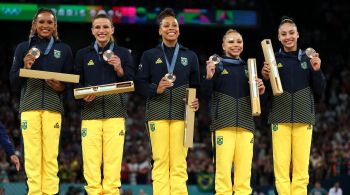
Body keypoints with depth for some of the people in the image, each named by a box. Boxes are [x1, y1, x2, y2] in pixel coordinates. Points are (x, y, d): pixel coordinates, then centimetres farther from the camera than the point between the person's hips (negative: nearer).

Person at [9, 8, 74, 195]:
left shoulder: (64, 49, 14)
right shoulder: (23, 48, 13)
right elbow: (13, 81, 9)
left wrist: (62, 87, -9)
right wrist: (25, 68, -9)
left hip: (53, 106, 0)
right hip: (29, 105, 0)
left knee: (50, 155, -7)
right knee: (32, 154, -7)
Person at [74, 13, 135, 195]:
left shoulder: (123, 53, 12)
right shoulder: (83, 54, 14)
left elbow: (132, 83, 8)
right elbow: (75, 83, 12)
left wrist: (119, 69, -8)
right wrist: (83, 96, -7)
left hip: (115, 111, 0)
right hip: (90, 110, 1)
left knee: (113, 158, -8)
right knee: (91, 159, -8)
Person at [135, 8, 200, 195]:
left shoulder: (190, 56, 16)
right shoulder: (149, 55, 12)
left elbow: (196, 85, 13)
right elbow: (140, 84, 5)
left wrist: (196, 101, -6)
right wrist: (156, 89, -13)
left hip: (181, 114, 1)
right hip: (158, 113, -1)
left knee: (179, 163, -4)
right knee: (160, 161, -5)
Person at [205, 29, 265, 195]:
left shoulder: (248, 68, 18)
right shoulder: (216, 65, 6)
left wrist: (260, 91, 0)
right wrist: (209, 77, -22)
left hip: (245, 123, 4)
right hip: (223, 122, -4)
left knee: (244, 169, -2)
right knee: (223, 168, -11)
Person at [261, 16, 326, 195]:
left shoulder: (309, 59, 11)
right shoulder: (273, 59, 7)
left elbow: (319, 93, 10)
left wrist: (317, 71, -5)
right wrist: (264, 78, -12)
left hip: (303, 118, 1)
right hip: (280, 118, -1)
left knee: (301, 170, -2)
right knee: (281, 168, -7)